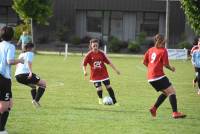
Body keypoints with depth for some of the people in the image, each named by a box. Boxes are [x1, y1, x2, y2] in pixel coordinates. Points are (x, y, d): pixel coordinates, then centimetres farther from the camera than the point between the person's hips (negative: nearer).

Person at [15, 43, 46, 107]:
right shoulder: (30, 53, 5)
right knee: (43, 84, 2)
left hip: (17, 76, 8)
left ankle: (34, 100, 11)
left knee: (33, 86, 31)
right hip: (25, 74, -8)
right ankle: (36, 100, -11)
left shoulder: (21, 54, 27)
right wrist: (31, 72, -25)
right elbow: (29, 62, -13)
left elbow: (17, 65, 29)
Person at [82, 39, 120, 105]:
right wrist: (85, 71, -17)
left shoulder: (101, 53, -4)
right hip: (95, 74, -2)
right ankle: (100, 99, 23)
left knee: (108, 86, 0)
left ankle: (114, 101, 6)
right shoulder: (89, 54, -9)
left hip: (103, 73, 2)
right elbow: (84, 64, -1)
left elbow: (108, 62, 2)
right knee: (99, 88, -6)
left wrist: (115, 70, 2)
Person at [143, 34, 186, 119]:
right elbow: (166, 64, -10)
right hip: (159, 76, -8)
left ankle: (154, 108, 11)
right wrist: (171, 68, 8)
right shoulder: (163, 51, -5)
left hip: (150, 77, 8)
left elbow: (144, 62, 17)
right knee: (172, 92, -8)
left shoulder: (150, 50, 15)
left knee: (165, 92, 20)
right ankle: (175, 113, -20)